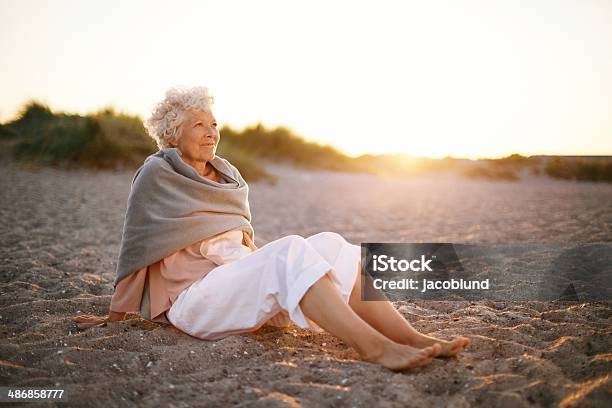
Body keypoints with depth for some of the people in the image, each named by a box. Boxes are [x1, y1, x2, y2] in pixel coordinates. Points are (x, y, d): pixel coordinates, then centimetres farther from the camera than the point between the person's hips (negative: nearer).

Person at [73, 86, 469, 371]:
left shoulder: (229, 175, 16)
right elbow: (137, 245, 1)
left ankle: (412, 338, -31)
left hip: (241, 283, 6)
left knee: (329, 244, -19)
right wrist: (114, 316, 6)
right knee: (290, 251, -32)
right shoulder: (156, 174, -2)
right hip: (193, 298, -6)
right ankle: (374, 347, -46)